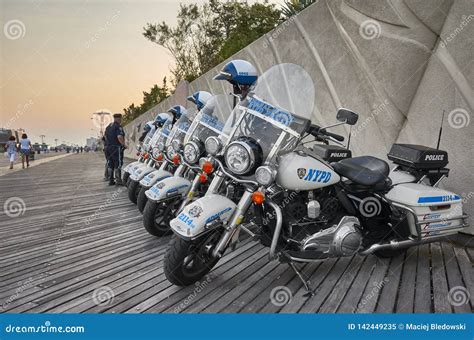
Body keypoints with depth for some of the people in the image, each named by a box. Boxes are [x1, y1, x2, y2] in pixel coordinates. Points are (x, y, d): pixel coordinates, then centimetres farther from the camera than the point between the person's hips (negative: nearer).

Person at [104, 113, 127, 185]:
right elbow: (119, 137, -24)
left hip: (108, 147, 8)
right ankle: (118, 180, -7)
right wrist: (124, 144, -15)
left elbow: (105, 135, 21)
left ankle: (110, 180, 14)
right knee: (118, 164, -4)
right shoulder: (118, 127, -12)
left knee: (110, 165, 11)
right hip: (116, 147, -8)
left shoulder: (108, 126, 15)